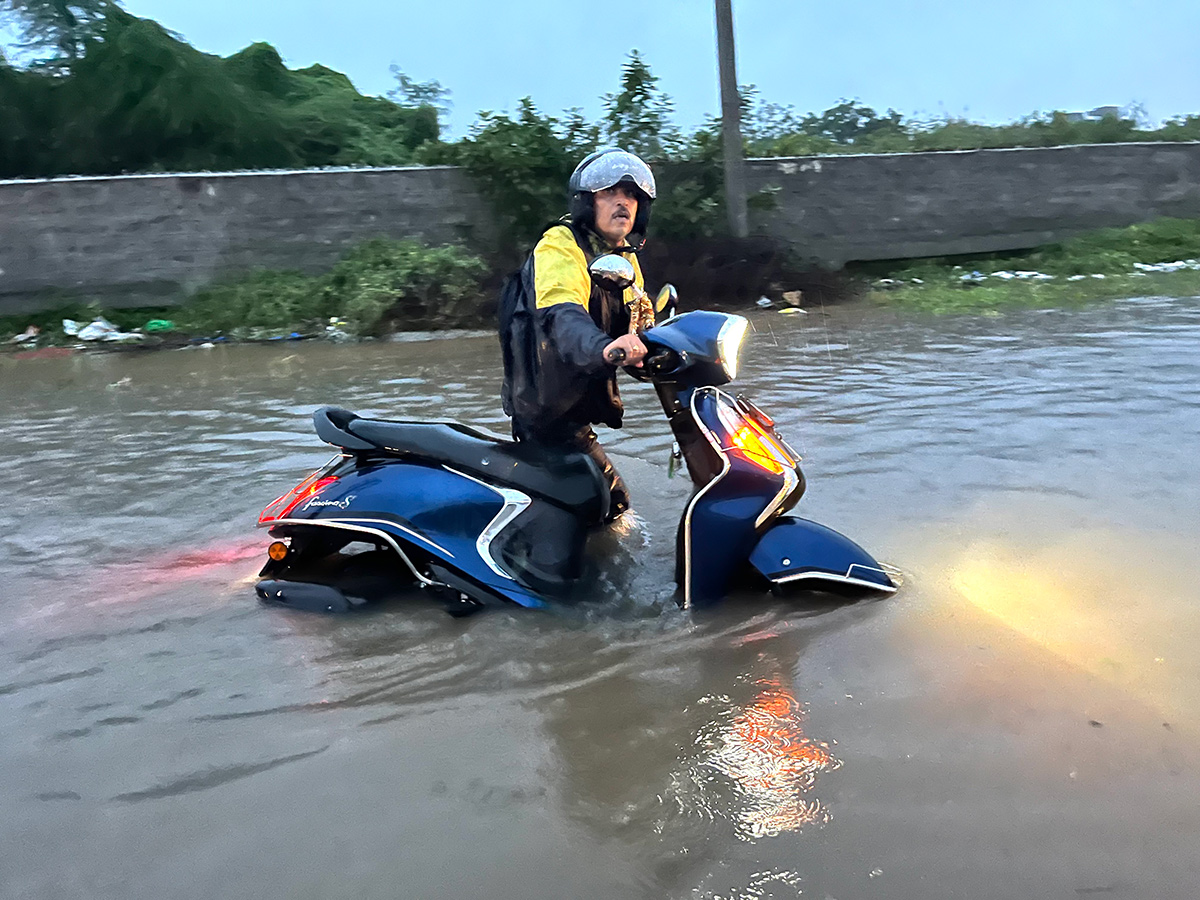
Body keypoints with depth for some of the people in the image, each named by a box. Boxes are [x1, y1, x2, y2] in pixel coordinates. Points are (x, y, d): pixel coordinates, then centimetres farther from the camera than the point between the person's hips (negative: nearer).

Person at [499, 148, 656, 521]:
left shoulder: (624, 257, 12)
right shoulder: (560, 246, -19)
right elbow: (561, 318, -39)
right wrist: (604, 347, -59)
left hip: (579, 407, 10)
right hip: (551, 412, -10)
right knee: (612, 506, -11)